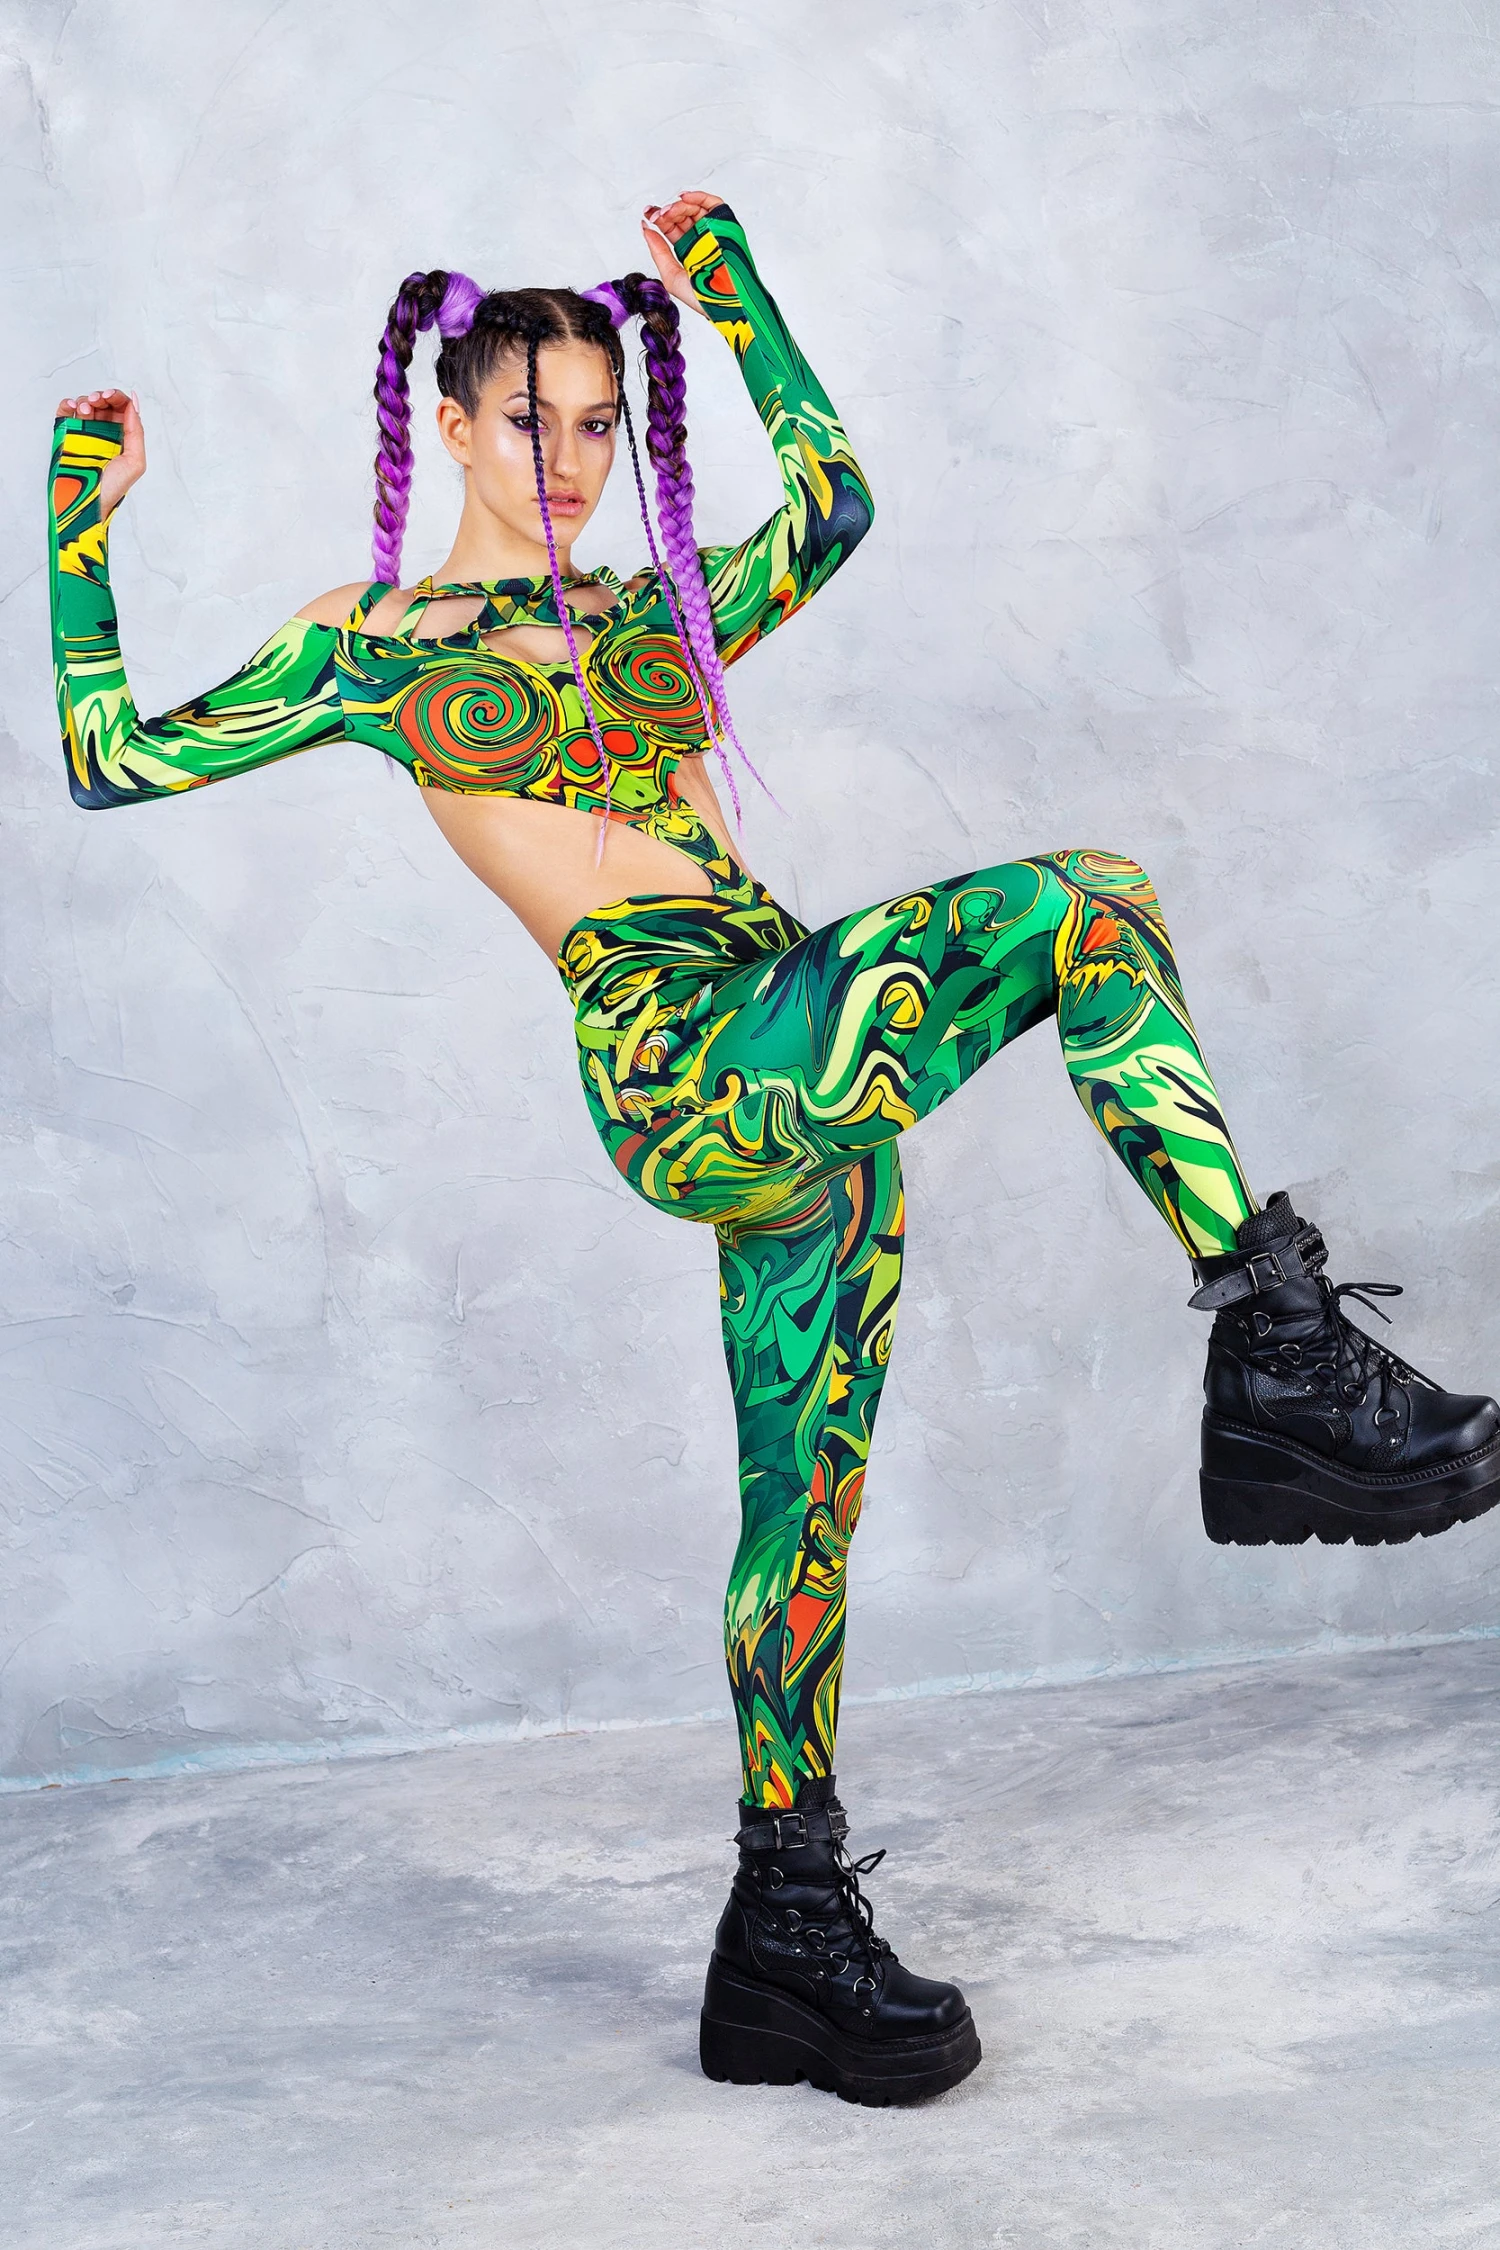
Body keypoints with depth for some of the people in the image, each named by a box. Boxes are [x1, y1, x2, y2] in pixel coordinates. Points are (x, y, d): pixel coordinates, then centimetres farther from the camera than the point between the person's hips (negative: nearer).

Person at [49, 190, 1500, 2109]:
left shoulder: (659, 617, 26)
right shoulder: (375, 647, 13)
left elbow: (831, 499, 33)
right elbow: (110, 756, 14)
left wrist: (729, 293, 35)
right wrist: (86, 511, 13)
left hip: (801, 1073, 6)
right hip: (679, 1068, -6)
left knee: (803, 1504, 8)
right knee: (1074, 907, -24)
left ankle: (790, 1937, 20)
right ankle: (1282, 1357, -25)